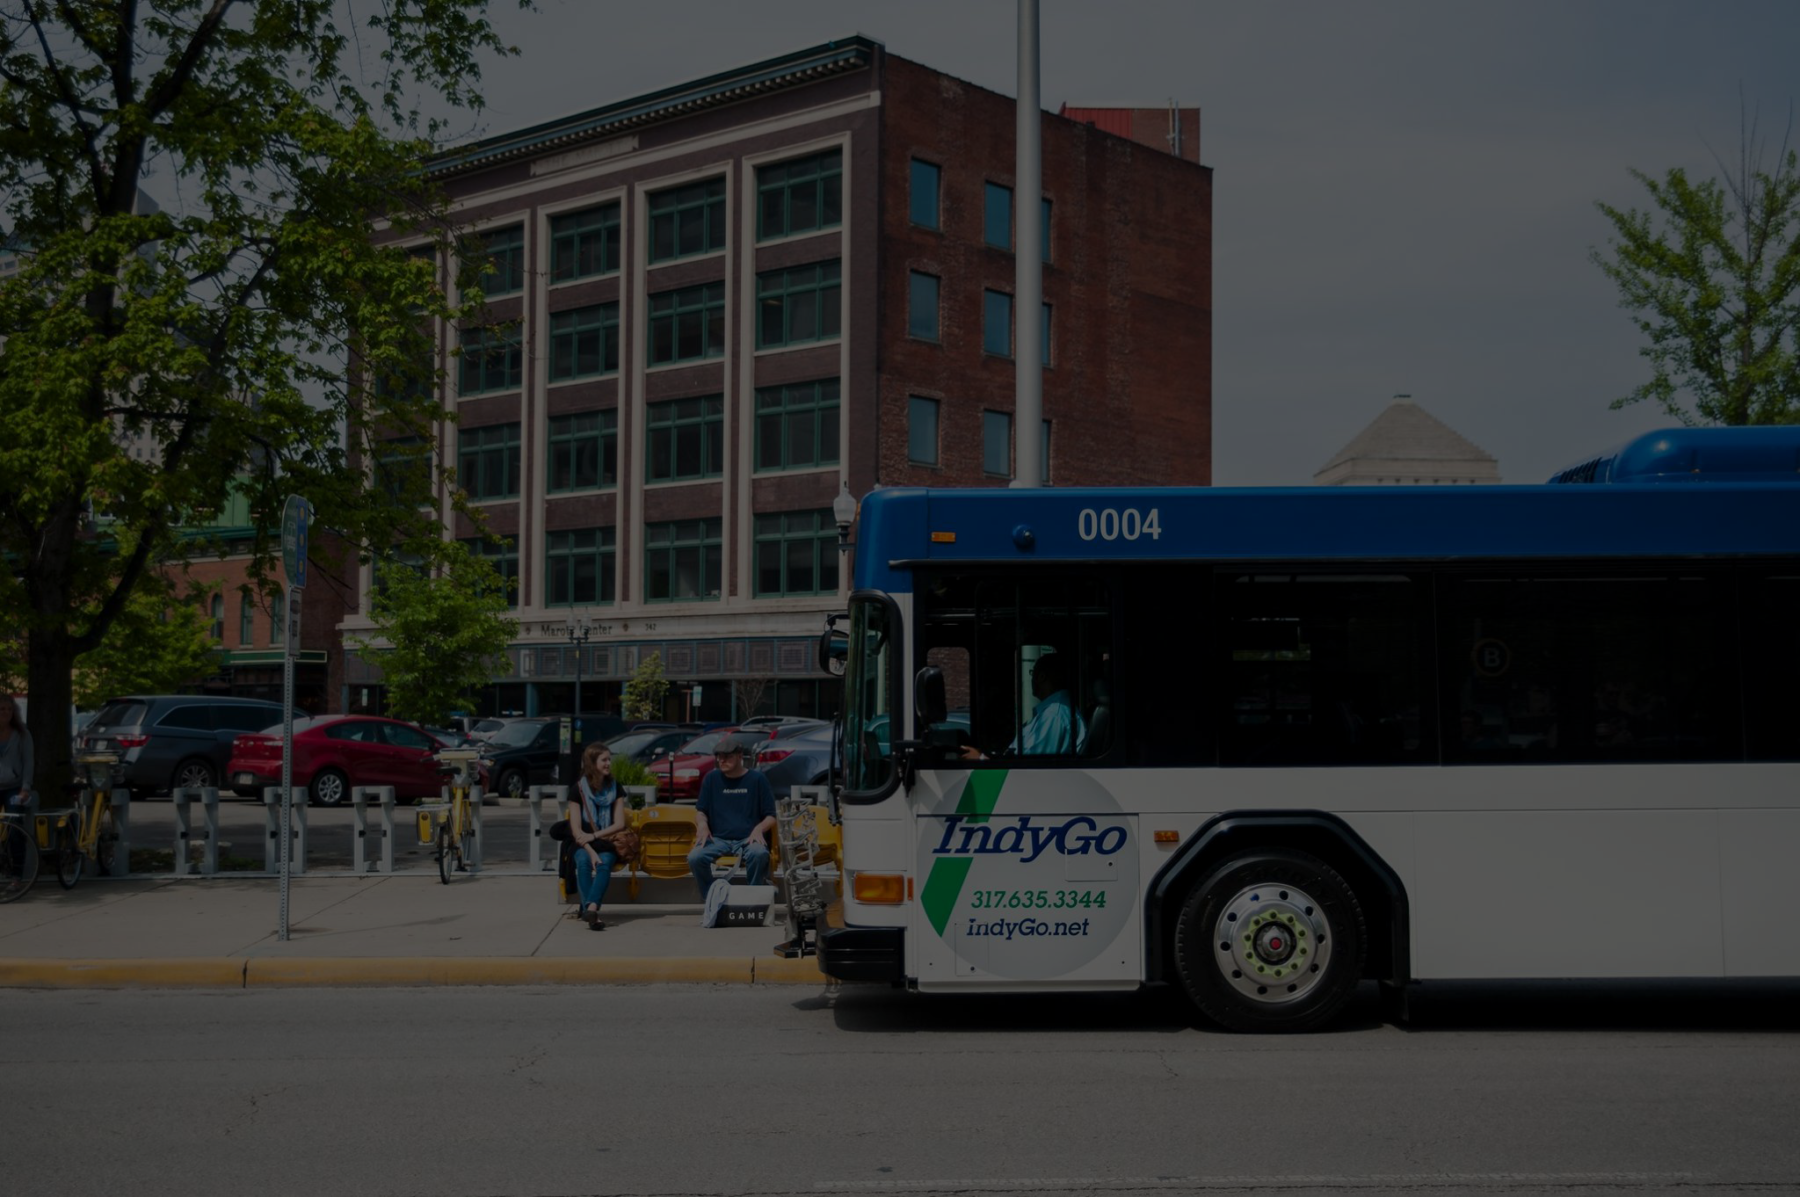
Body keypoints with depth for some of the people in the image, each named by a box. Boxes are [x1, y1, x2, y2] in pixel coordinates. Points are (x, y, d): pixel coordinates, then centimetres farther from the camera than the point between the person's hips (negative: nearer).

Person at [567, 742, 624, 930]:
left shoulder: (614, 787, 6)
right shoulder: (579, 789, -1)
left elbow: (619, 824, 0)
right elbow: (576, 829, -8)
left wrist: (594, 836, -14)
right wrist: (590, 851, -23)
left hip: (607, 845, 0)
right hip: (583, 844, 0)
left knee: (604, 863, -34)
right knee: (583, 861, -35)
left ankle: (591, 908, -56)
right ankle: (592, 910, -52)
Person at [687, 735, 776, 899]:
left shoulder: (757, 780, 5)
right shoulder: (712, 778, 11)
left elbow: (771, 816, 5)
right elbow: (700, 811, 15)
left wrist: (759, 829, -16)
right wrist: (702, 824, -8)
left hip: (748, 839, -2)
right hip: (718, 838, 2)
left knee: (759, 855, -37)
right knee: (694, 858, -29)